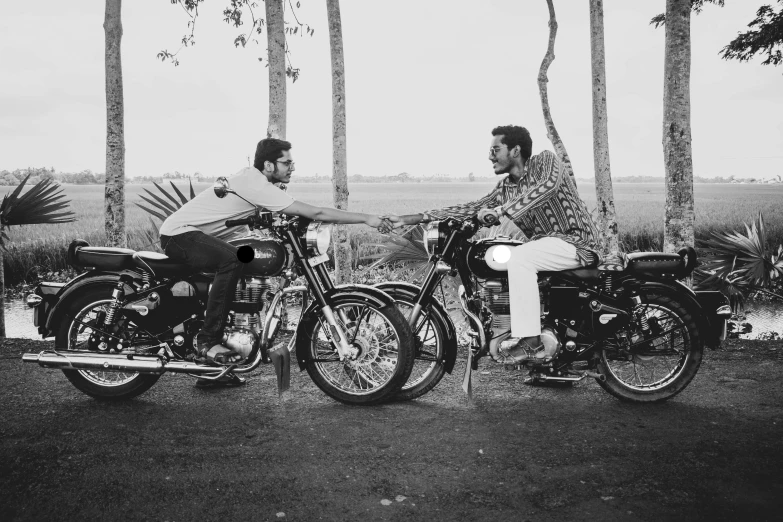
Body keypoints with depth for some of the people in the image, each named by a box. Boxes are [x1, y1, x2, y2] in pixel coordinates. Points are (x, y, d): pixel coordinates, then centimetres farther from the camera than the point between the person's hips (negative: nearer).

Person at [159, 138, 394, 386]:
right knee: (232, 259, -33)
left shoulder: (251, 178, 8)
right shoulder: (257, 186, -23)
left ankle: (211, 370, 20)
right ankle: (207, 343, -25)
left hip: (182, 231, 11)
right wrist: (367, 218, -22)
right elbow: (315, 212, -25)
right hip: (179, 233, -11)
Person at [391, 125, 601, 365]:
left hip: (576, 240, -8)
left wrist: (501, 210, -35)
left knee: (519, 258, -31)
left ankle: (530, 342, -30)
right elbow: (472, 209, 6)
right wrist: (415, 218, 0)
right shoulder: (504, 187, 10)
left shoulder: (545, 160, -9)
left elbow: (549, 185, -30)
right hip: (542, 242, 8)